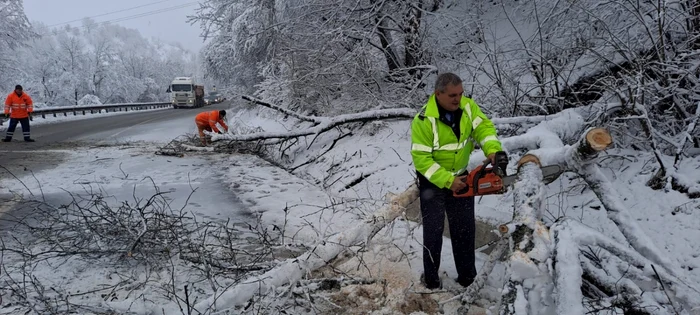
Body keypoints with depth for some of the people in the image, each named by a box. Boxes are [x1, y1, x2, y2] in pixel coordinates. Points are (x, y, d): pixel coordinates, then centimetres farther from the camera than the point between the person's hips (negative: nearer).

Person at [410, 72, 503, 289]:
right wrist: (447, 181, -28)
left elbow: (484, 127, -17)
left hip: (460, 176, 5)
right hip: (432, 181, -5)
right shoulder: (424, 120, -26)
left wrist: (493, 150, -37)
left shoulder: (468, 107, -11)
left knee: (465, 227, 12)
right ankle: (431, 276, 21)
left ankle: (467, 275, 27)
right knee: (434, 230, 3)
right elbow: (421, 159, -25)